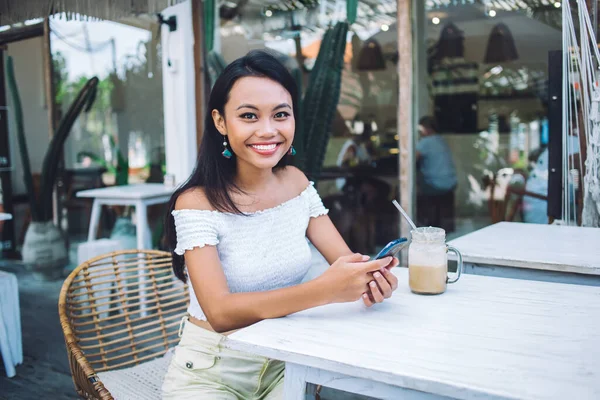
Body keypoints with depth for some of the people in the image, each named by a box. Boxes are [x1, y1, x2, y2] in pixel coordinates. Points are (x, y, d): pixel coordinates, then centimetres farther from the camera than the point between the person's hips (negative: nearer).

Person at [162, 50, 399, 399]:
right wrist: (324, 290, -37)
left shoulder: (296, 182, -1)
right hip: (212, 371, -4)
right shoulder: (196, 203, -17)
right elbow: (220, 313, -27)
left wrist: (371, 278, -26)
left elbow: (347, 260, -3)